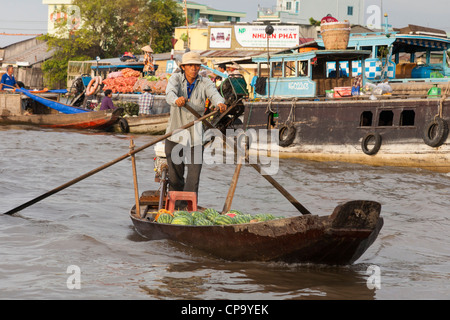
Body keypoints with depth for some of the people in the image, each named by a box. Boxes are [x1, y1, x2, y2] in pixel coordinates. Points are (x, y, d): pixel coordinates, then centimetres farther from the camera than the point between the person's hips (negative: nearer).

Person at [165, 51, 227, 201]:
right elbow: (170, 93, -23)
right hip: (175, 136, 0)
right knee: (175, 177, 10)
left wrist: (220, 103, -45)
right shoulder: (176, 79, -2)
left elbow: (213, 94, -21)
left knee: (194, 176, -9)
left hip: (195, 137, 0)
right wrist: (176, 100, -47)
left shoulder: (205, 83, 0)